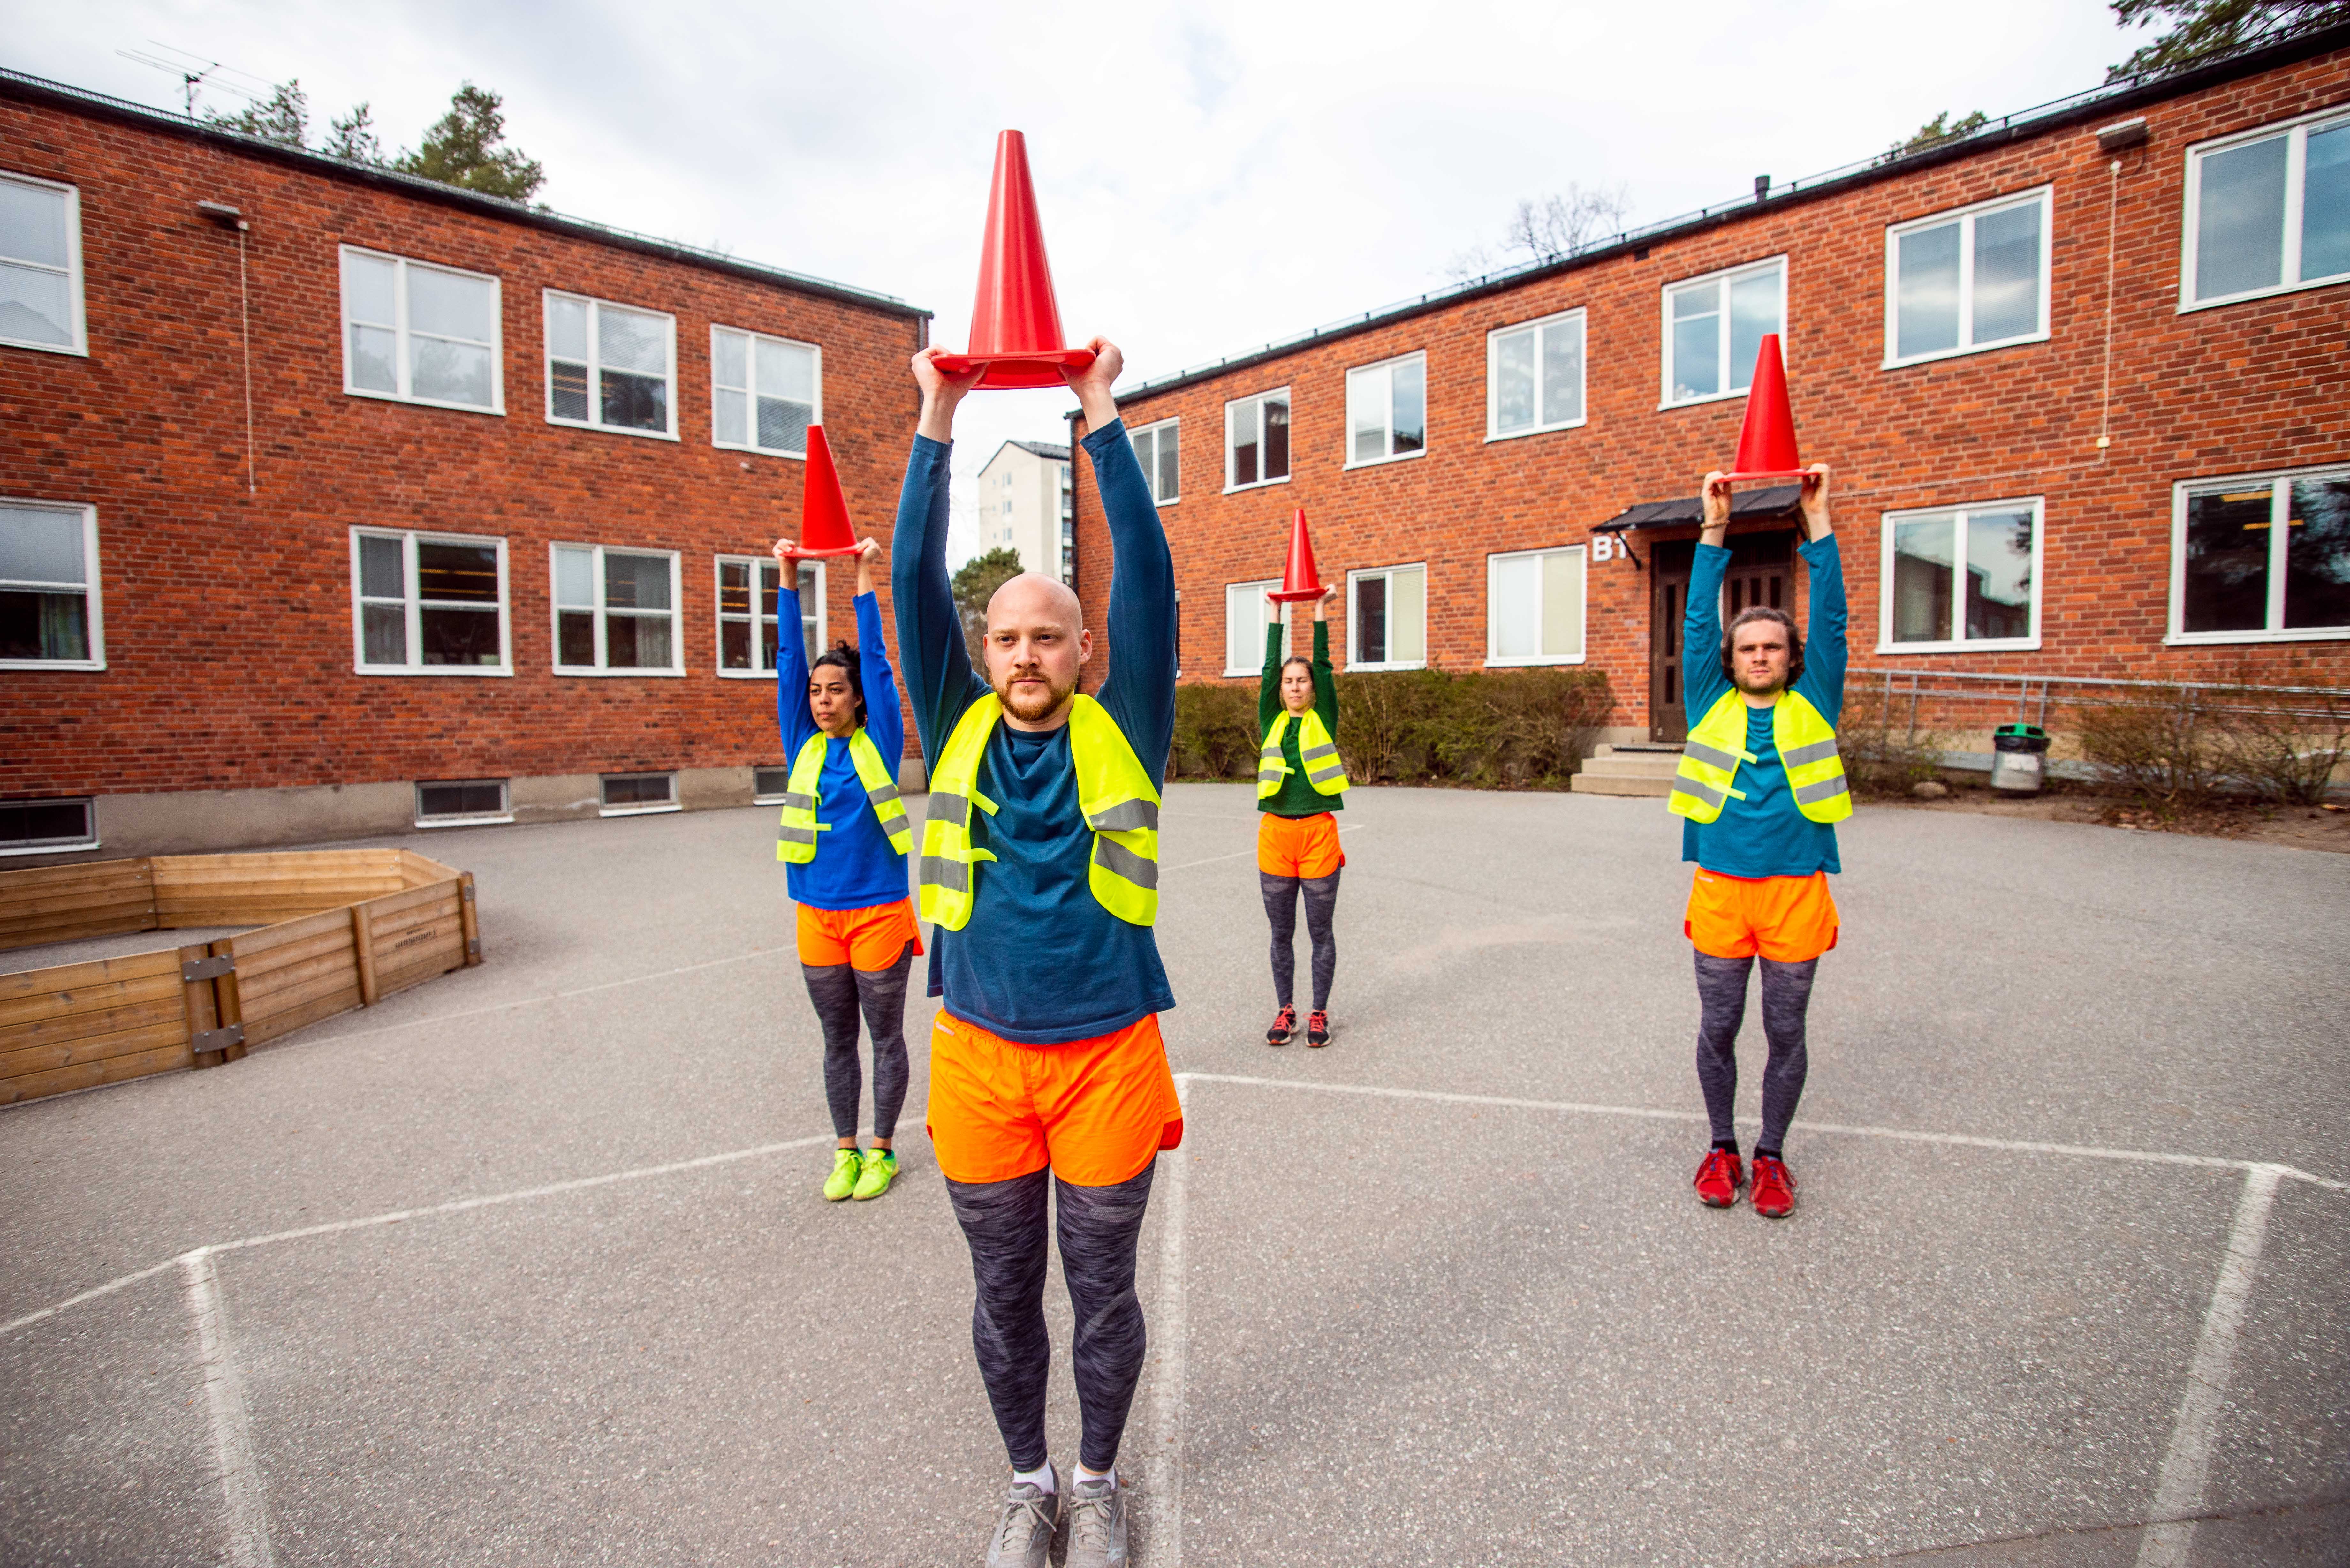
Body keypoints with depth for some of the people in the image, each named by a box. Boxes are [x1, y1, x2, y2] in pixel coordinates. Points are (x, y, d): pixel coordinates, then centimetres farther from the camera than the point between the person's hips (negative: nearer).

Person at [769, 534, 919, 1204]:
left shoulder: (878, 742, -3)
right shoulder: (803, 745, 4)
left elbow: (877, 662, -7)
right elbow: (788, 658, 3)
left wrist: (864, 580, -7)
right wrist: (788, 579, 1)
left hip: (879, 913, -3)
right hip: (817, 917, 4)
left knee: (885, 1037, 10)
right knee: (837, 1041, 15)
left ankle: (882, 1150, 25)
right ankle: (845, 1150, 29)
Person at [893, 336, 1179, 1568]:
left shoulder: (1121, 734, -3)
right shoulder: (959, 733, 1)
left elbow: (1148, 578, -8)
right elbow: (916, 584, -3)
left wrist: (1103, 422, -7)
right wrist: (937, 427, -6)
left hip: (1108, 1053, -1)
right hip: (981, 1055, 2)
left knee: (1102, 1290, 16)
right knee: (1004, 1294, 18)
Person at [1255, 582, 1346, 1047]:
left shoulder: (1323, 720, 6)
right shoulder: (1272, 722, 9)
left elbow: (1324, 665, 0)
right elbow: (1269, 668, 3)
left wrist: (1321, 614, 0)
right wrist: (1277, 615, 3)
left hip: (1318, 831, -2)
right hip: (1275, 833, 2)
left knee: (1320, 932, 6)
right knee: (1282, 933, 9)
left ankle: (1319, 1014, 18)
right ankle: (1286, 1011, 22)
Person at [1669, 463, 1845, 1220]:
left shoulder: (1812, 705, 5)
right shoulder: (1712, 706, 5)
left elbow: (1831, 620, 0)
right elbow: (1699, 622, 2)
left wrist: (1817, 523, -3)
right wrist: (1714, 530, -3)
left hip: (1795, 892, 0)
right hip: (1720, 893, 0)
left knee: (1786, 1034, 10)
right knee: (1718, 1030, 10)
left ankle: (1771, 1156, 28)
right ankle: (1722, 1148, 28)